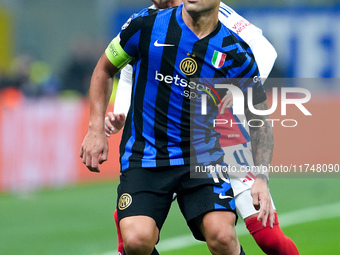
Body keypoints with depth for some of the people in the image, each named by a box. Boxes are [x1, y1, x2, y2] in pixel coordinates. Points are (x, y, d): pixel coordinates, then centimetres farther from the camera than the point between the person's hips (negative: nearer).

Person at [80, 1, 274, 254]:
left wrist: (260, 178, -8)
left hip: (203, 157, 0)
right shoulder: (147, 26, -5)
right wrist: (97, 129, 4)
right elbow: (104, 69, 13)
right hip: (143, 156, 0)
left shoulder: (236, 53, -4)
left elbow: (260, 121, 6)